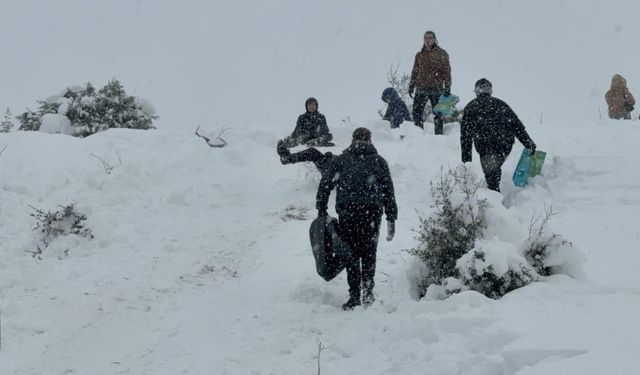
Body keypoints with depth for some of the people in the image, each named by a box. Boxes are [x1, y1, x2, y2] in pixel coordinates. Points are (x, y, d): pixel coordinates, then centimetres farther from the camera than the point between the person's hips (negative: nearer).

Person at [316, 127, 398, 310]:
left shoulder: (341, 159, 12)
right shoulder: (378, 160, 14)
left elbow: (325, 184, 5)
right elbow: (388, 190, 11)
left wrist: (321, 210, 9)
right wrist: (391, 218, 13)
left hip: (347, 212, 0)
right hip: (372, 211, 1)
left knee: (351, 254, 6)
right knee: (369, 252, 14)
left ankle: (354, 297, 1)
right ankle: (368, 290, 1)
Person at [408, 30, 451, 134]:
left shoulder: (441, 53, 3)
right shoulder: (419, 55, 16)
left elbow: (446, 71, -1)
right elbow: (415, 71, 19)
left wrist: (447, 87, -8)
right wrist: (411, 85, 12)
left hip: (436, 88, -3)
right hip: (421, 88, 3)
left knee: (438, 114, 0)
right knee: (417, 112, -3)